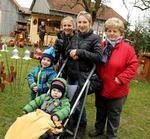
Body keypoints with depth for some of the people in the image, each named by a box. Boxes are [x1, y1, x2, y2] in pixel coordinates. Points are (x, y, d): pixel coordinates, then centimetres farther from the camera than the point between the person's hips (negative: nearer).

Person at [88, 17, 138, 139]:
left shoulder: (128, 49, -13)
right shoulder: (101, 46, 0)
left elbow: (133, 66, -14)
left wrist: (121, 79, -20)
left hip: (117, 89, -4)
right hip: (101, 86, 4)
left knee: (114, 114, 13)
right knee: (100, 111, 23)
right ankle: (99, 129, 45)